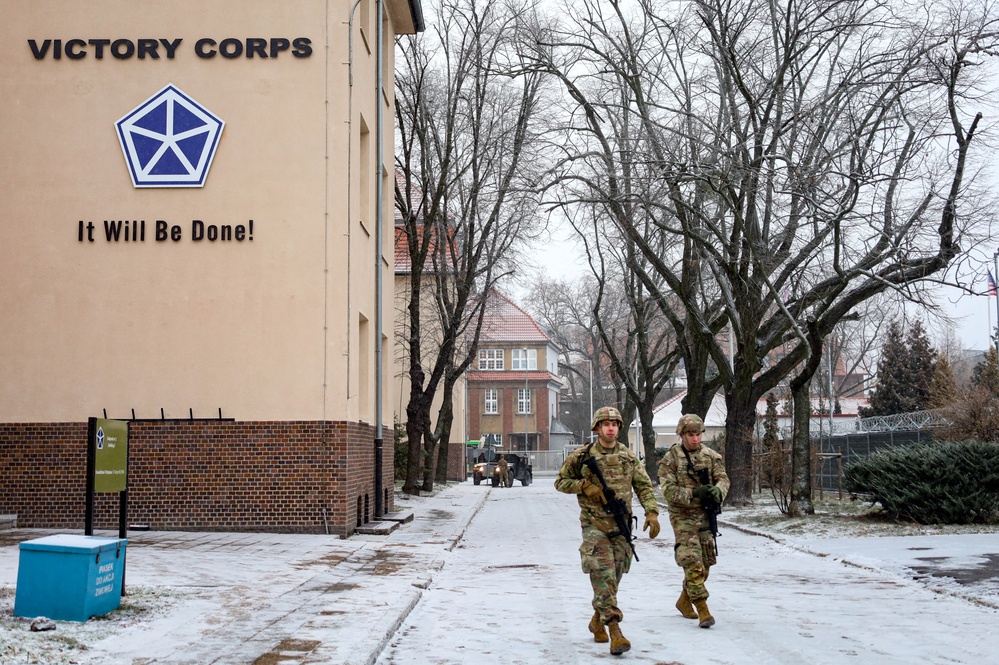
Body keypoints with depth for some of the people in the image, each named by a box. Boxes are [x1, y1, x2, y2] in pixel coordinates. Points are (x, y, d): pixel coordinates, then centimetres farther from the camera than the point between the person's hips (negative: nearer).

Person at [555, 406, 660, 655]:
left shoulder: (629, 457, 6)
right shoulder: (582, 456, -2)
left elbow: (644, 486, 6)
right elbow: (560, 482, 6)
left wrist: (652, 512, -9)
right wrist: (585, 486, -11)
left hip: (621, 525, 4)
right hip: (594, 525, -4)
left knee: (613, 578, 11)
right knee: (603, 576, -12)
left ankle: (597, 621, 31)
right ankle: (615, 631, -16)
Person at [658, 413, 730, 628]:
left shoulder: (710, 456, 5)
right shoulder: (670, 458, -7)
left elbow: (723, 478, -1)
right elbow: (668, 490, -13)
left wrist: (717, 491, -24)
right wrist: (693, 493, -25)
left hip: (706, 516, 5)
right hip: (683, 517, -5)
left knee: (705, 563, 12)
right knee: (692, 563, -14)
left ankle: (684, 601, 32)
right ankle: (703, 610, -13)